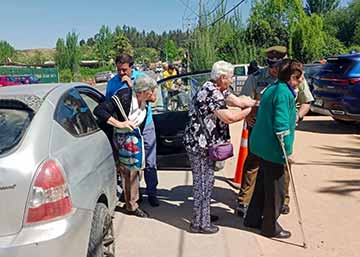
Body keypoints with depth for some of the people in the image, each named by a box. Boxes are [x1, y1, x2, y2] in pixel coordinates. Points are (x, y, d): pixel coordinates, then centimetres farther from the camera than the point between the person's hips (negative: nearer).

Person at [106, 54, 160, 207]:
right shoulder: (112, 83, 1)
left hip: (145, 126, -1)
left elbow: (152, 97, -15)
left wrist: (132, 85, -20)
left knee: (150, 163, 4)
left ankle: (152, 193, 16)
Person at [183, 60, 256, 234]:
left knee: (204, 181, 20)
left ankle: (202, 214, 35)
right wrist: (250, 110, -13)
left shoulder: (217, 90, 10)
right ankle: (200, 224, 11)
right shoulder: (210, 93, -22)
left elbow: (238, 101, 13)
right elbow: (229, 118, -28)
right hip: (200, 145, -10)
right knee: (203, 183, -1)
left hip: (203, 143, 10)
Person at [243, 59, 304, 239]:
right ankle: (270, 228, 22)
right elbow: (281, 126, -23)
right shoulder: (284, 94, -19)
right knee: (276, 190, 6)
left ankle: (253, 219, 34)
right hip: (273, 149, -10)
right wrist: (288, 152, -17)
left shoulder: (272, 88, 10)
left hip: (262, 144, 10)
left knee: (263, 184, 21)